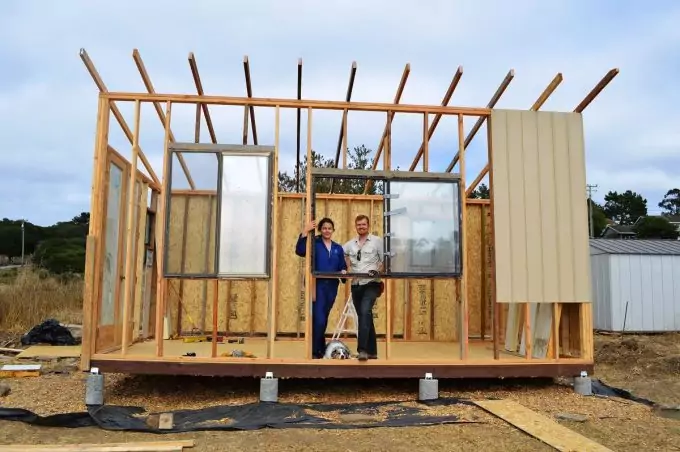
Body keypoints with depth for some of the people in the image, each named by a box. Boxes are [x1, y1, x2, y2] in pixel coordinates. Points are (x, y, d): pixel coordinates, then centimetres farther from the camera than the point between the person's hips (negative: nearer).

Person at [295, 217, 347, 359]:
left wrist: (343, 272, -9)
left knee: (324, 319, 15)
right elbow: (299, 251, -19)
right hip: (317, 286, -5)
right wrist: (305, 232, -24)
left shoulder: (338, 248, 13)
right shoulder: (314, 244, -1)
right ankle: (315, 351, 2)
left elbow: (343, 266, 14)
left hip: (332, 286, 5)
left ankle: (320, 349, 28)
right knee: (318, 319, -11)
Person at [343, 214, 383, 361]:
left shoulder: (377, 241, 0)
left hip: (371, 284, -5)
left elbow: (386, 260, -3)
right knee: (364, 317, 10)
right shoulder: (350, 244, 12)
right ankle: (372, 352, 20)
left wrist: (378, 271, -18)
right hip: (356, 285, 5)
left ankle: (362, 349, -27)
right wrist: (348, 268, 14)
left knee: (365, 313, -24)